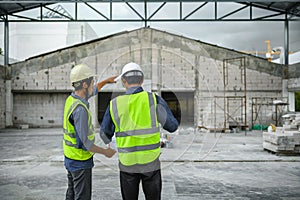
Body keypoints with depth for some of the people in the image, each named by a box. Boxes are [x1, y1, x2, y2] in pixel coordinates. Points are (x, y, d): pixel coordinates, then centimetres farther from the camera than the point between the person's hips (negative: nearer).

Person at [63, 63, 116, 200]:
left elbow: (93, 91, 24)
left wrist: (107, 81, 31)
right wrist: (105, 152, -12)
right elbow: (85, 142, -25)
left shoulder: (71, 99, 2)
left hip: (70, 158, 9)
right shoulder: (80, 109, -27)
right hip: (80, 161, -9)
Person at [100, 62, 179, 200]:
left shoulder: (115, 104, -6)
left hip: (127, 163, 1)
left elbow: (105, 134, 5)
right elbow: (172, 126, 0)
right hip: (151, 162, -1)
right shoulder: (154, 100, -10)